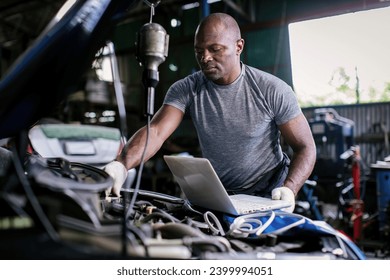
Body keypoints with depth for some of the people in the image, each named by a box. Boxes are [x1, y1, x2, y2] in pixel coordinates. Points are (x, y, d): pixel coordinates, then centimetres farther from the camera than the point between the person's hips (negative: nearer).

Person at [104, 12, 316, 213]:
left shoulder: (273, 90, -14)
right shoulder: (185, 89, -9)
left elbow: (305, 147, -9)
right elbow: (155, 131, -22)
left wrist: (289, 190, -27)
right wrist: (122, 165, -42)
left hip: (269, 195, -2)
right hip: (216, 194, 3)